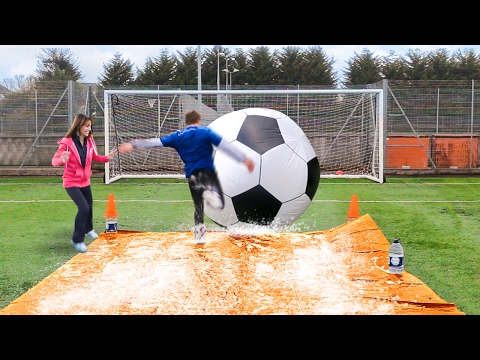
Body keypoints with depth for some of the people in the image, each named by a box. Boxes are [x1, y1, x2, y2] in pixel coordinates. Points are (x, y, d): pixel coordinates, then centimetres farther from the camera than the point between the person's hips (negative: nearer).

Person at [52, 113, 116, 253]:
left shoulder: (89, 141, -5)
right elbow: (54, 160, -22)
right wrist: (62, 160, -44)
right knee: (83, 208, -19)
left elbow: (94, 157, 10)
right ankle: (77, 240, -3)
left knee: (89, 206, 22)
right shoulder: (67, 142, -21)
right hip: (71, 182, -6)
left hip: (85, 181, 6)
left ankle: (88, 229, 52)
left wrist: (106, 158, -8)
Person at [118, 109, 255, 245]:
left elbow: (155, 142, 6)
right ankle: (211, 192, -32)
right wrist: (244, 159, -9)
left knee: (198, 207, 17)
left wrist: (133, 145, 10)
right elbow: (225, 146, -7)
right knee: (219, 203, -1)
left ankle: (199, 234, 9)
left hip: (192, 176, 3)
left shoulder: (177, 136, 9)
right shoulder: (206, 132, 1)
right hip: (208, 172, -3)